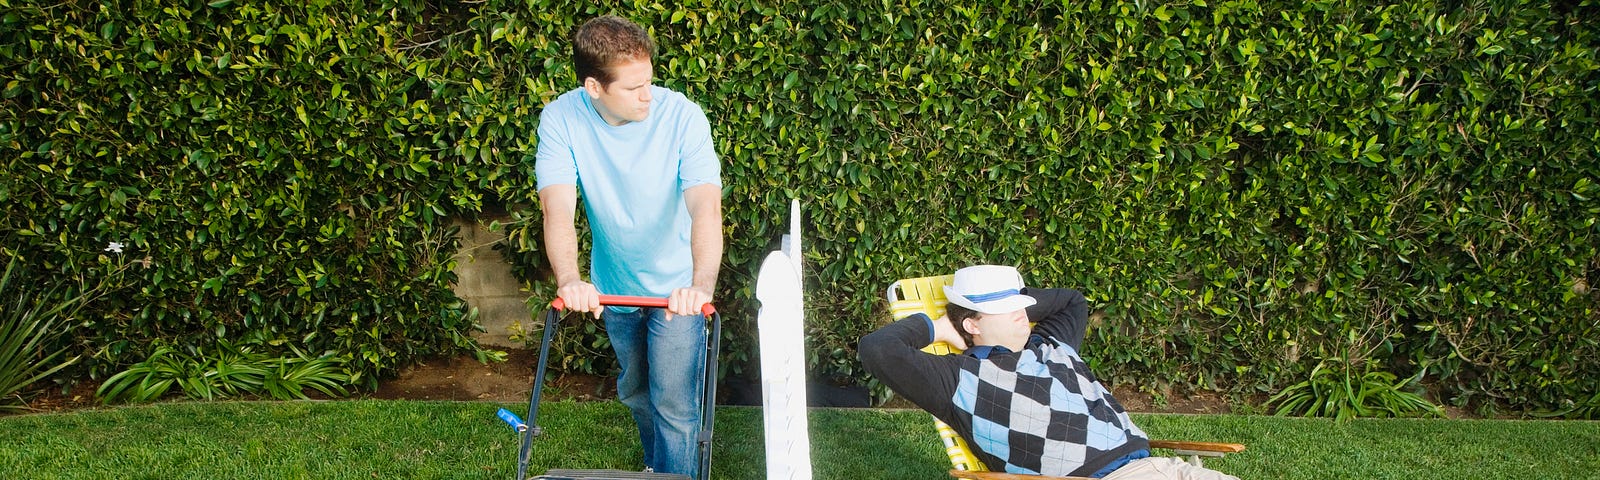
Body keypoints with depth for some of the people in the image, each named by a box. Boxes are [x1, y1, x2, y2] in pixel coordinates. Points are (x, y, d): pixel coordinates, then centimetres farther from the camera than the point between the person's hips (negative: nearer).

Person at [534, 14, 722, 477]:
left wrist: (701, 284, -55)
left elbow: (706, 207, -37)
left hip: (676, 286, -3)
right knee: (635, 390, 24)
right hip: (614, 284, 4)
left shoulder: (682, 116, -27)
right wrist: (569, 280, -51)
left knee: (673, 403, -4)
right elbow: (558, 209, -32)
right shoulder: (561, 119, -21)